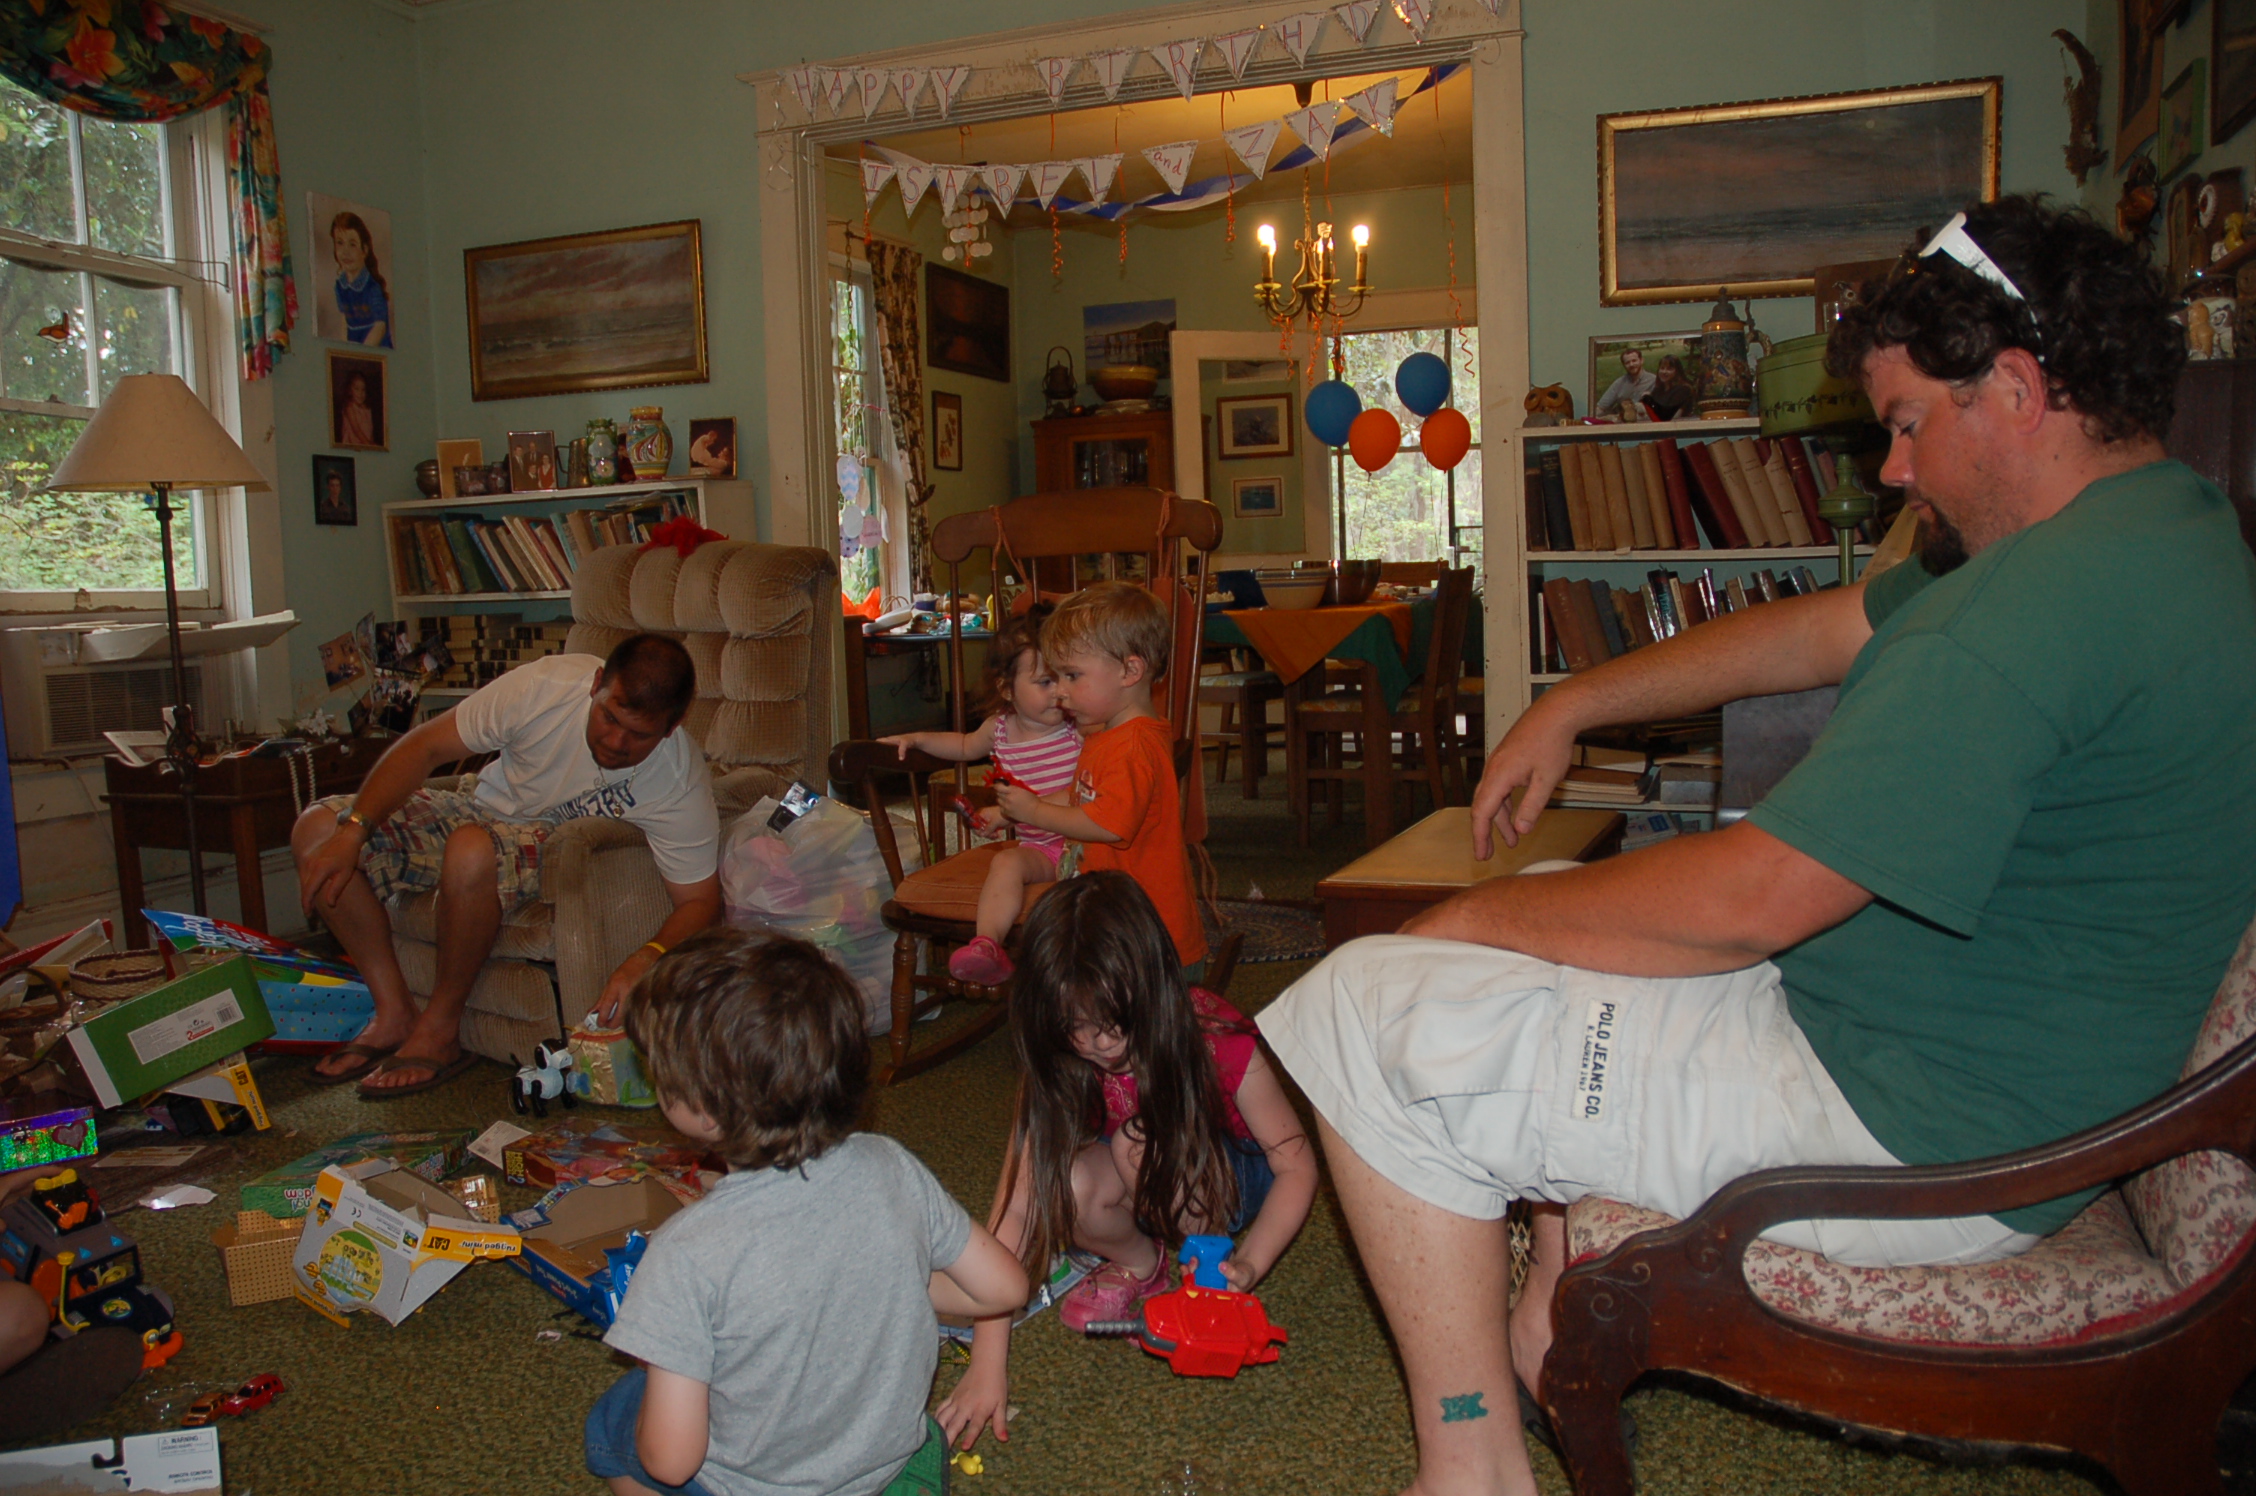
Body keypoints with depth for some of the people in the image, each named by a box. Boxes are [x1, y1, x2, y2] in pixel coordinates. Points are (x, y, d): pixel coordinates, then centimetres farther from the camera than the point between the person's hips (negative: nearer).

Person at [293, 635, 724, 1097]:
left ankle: (439, 1030, -15)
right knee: (317, 827, -13)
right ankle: (394, 1015, -4)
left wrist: (646, 959, -41)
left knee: (473, 849, -37)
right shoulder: (546, 684, -25)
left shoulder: (682, 786, -27)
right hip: (485, 812, 4)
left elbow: (701, 901, -21)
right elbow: (425, 747, -16)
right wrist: (352, 830, -25)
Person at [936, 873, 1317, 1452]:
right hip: (1145, 1186, 3)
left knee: (1138, 1145, -34)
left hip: (1228, 1179, -3)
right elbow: (1015, 1205, -27)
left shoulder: (1221, 1044, -31)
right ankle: (1139, 1263, 1)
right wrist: (988, 1365, -30)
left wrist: (1247, 1266, -35)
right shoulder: (1056, 1067, -24)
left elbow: (1296, 1166, -20)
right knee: (1071, 1186, -31)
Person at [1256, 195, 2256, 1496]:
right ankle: (1568, 1305, 26)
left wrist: (1492, 918, -12)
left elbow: (1750, 902, -27)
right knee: (1567, 904, 25)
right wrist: (1575, 706, 16)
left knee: (1373, 1011, -12)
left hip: (1926, 1147, -11)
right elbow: (1830, 629, 15)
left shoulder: (2059, 597, -27)